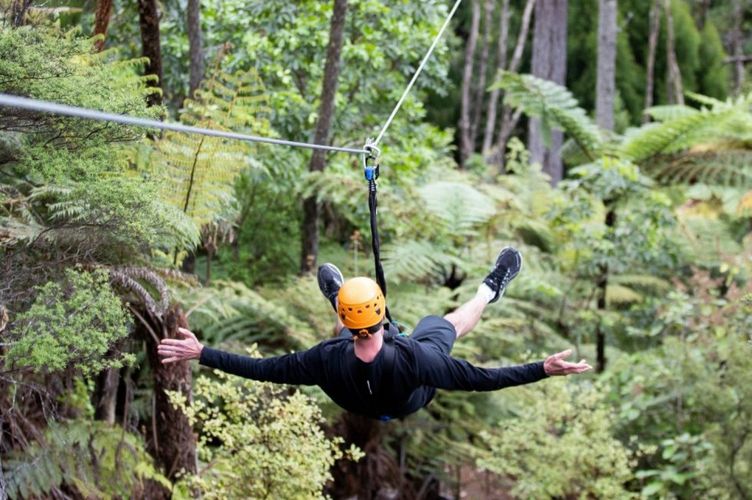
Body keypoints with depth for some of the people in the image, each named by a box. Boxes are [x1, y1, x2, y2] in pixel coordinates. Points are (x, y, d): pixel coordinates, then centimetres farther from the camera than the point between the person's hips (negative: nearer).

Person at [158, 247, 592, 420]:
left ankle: (337, 298, 66)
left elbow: (263, 369, -33)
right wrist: (544, 369, -37)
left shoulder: (327, 359, -43)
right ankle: (490, 290, 52)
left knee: (344, 333, 28)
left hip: (356, 403, 2)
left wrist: (202, 354, -27)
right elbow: (479, 378, -39)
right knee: (450, 321, 19)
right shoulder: (411, 358, -47)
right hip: (411, 402, -2)